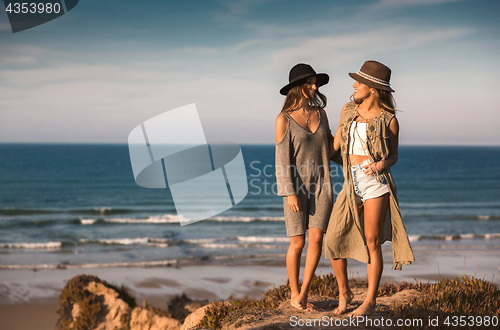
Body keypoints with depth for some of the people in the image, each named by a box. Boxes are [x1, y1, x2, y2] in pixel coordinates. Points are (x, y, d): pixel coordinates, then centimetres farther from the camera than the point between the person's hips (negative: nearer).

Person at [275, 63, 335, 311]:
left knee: (316, 238, -8)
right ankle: (294, 294, 18)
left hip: (321, 185, 4)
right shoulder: (284, 119, -7)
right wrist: (290, 194, -14)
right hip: (296, 187, -4)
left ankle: (304, 292, 5)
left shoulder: (320, 114, 6)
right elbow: (282, 159, -10)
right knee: (297, 243, 1)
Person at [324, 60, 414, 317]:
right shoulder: (348, 110, 9)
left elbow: (394, 155, 6)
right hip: (351, 184, 4)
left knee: (372, 244, -1)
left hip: (376, 182, -4)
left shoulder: (388, 119, -2)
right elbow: (336, 143, 20)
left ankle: (370, 300, 13)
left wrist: (381, 165, -14)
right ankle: (344, 292, 17)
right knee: (333, 241, -4)